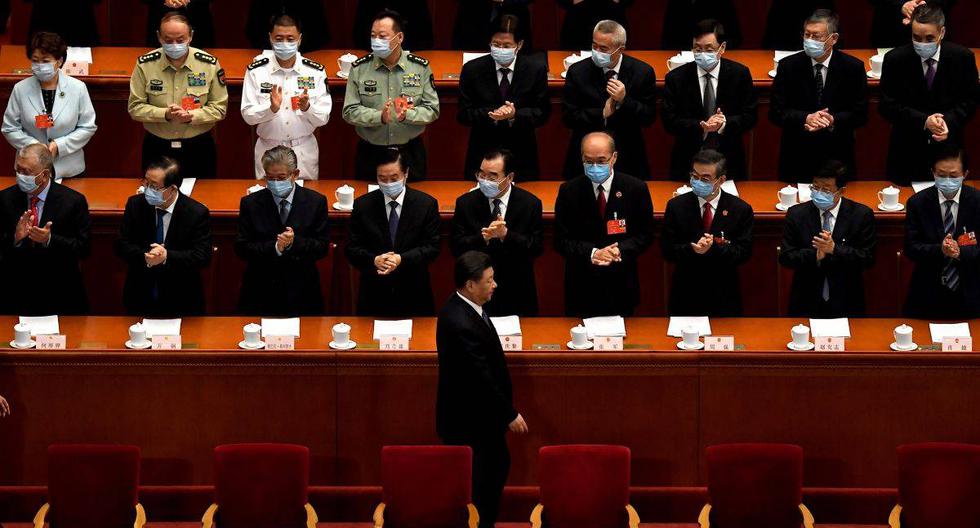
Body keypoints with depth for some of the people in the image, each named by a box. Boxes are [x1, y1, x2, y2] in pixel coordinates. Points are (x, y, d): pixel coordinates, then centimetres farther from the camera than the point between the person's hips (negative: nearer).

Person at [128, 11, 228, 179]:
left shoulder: (209, 64, -8)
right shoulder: (145, 64, -8)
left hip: (198, 148, 0)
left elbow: (219, 108, -3)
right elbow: (135, 108, -4)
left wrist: (190, 116, -20)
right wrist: (165, 114, -21)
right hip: (157, 148, 0)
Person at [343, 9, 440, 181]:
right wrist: (379, 117, -23)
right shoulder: (359, 68, -2)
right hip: (370, 154, 0)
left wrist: (407, 115, -22)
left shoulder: (420, 67, -2)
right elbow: (350, 112, -6)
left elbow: (432, 110, -2)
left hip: (410, 153, 0)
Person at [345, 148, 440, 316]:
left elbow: (432, 247, -5)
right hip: (374, 295, 1)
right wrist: (374, 260, -20)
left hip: (413, 295, -1)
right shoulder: (362, 205, 0)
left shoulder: (426, 204, -3)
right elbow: (351, 248, 0)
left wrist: (402, 259, -20)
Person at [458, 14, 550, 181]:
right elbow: (463, 114, -4)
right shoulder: (472, 69, -3)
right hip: (482, 154, 0)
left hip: (521, 157, 0)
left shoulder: (536, 69, -4)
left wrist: (515, 115, -22)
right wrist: (492, 114, -22)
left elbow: (542, 113, -2)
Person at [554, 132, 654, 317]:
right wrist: (592, 253, -20)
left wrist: (621, 251, -19)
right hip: (581, 287, 0)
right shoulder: (569, 191, -3)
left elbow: (645, 235, 1)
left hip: (621, 287, 0)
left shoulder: (636, 189, -4)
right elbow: (561, 240, -2)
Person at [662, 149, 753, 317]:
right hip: (685, 296, 0)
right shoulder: (676, 206, -3)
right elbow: (668, 251, -5)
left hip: (724, 297, 0)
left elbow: (744, 253, -9)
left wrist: (713, 248, -26)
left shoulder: (741, 209, -5)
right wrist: (693, 249, -26)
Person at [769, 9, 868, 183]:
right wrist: (805, 119, -21)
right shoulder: (788, 66, -3)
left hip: (838, 158, 0)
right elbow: (775, 112, -4)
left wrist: (833, 120, -21)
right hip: (797, 158, 0)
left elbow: (860, 114, -2)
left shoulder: (853, 68, -4)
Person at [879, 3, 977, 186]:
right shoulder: (895, 59, -11)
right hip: (907, 149, -1)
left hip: (948, 145, 1)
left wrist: (949, 121, -20)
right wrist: (923, 121, -21)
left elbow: (969, 101, 0)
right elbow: (887, 106, -9)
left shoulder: (963, 57, -7)